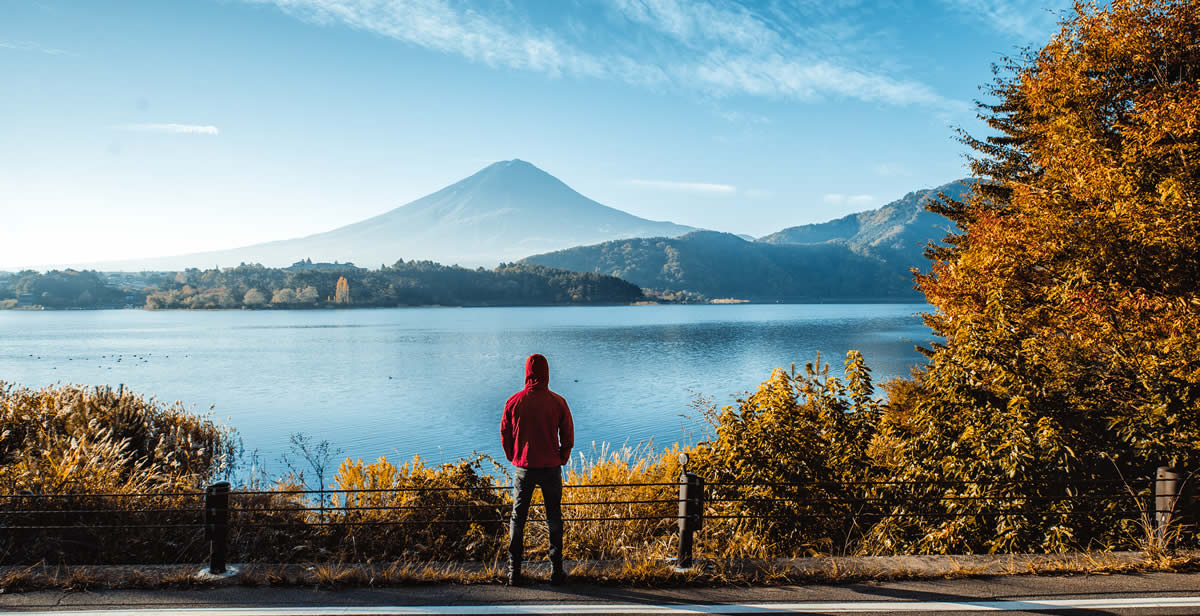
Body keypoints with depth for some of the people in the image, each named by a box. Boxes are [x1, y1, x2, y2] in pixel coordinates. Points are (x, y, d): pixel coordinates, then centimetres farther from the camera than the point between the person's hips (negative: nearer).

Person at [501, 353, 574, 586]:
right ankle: (557, 570, 14)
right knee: (554, 519, 11)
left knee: (518, 518, 12)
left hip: (523, 468, 1)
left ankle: (514, 572, 14)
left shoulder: (514, 402, -6)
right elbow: (568, 436, -1)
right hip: (551, 468, -1)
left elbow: (505, 435, 3)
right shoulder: (558, 402, -8)